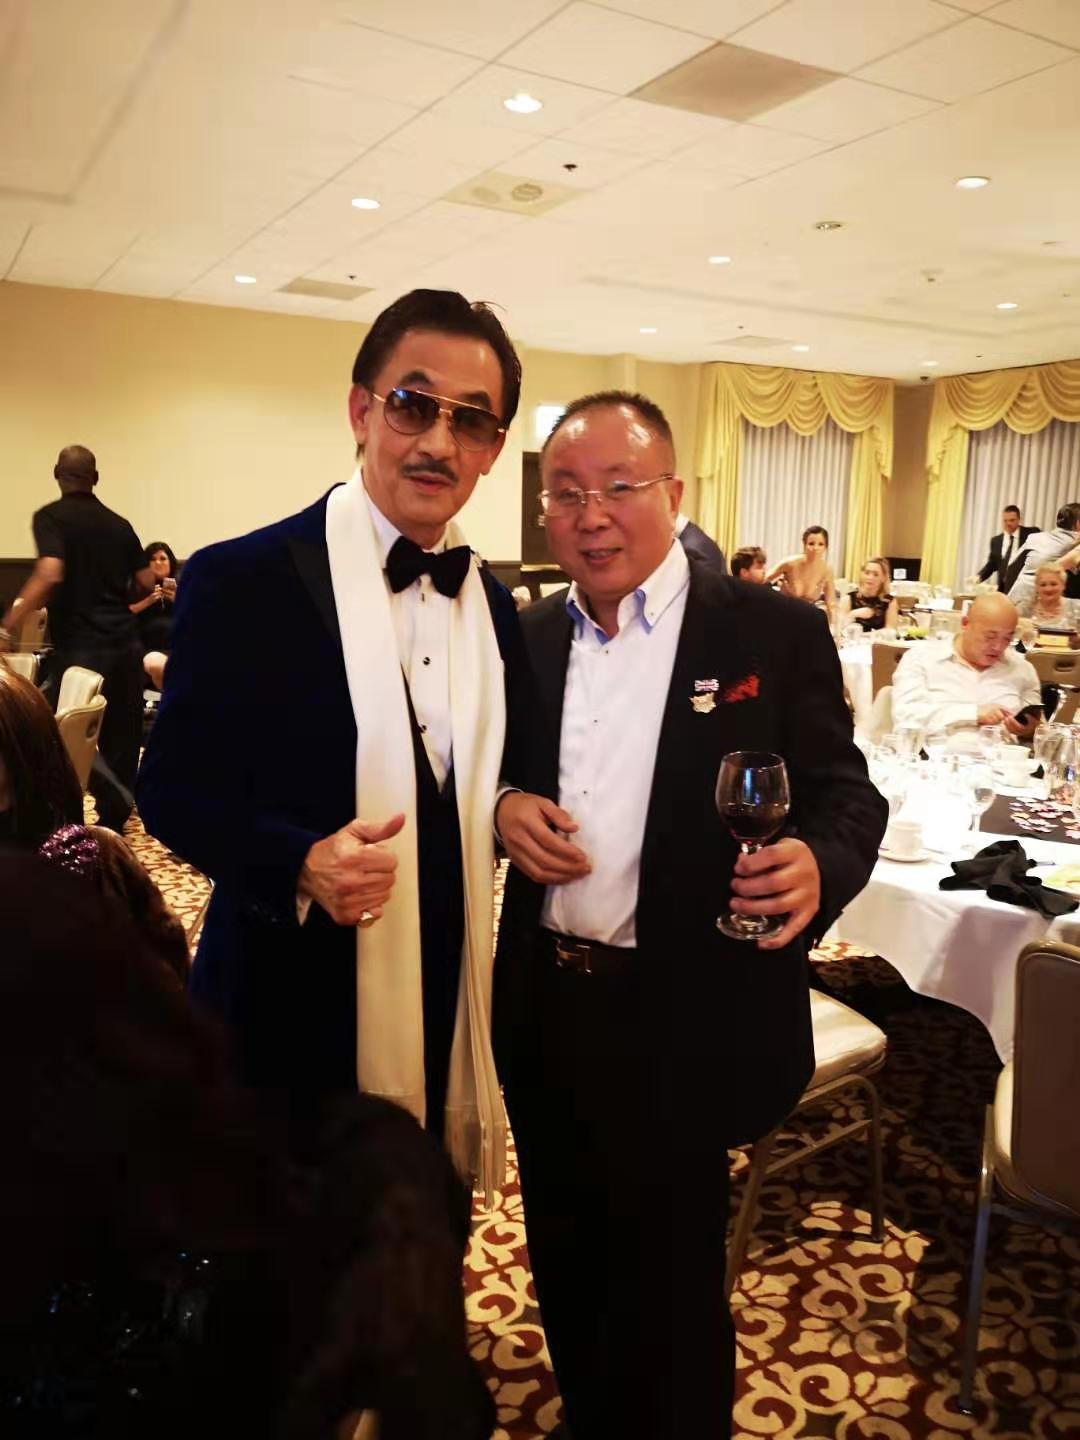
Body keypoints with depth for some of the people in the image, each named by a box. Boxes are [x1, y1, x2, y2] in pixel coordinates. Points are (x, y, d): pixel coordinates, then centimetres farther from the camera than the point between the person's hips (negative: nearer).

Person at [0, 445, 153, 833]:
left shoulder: (50, 516, -5)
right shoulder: (118, 523, 11)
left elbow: (50, 573, -21)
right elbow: (147, 581, 14)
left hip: (81, 645, -5)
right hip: (125, 642, 6)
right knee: (121, 734, 12)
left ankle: (114, 799, -11)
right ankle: (113, 820, 19)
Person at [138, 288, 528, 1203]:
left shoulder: (495, 605, 4)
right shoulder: (243, 579, -13)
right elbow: (174, 792, -11)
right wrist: (300, 861, -27)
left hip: (449, 1011, 5)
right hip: (295, 1009, -4)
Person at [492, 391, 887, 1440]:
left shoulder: (774, 633, -9)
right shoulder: (527, 637, 4)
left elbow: (846, 793, -7)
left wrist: (817, 863, -28)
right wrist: (501, 806, -11)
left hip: (685, 1021, -4)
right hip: (543, 1010, 5)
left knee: (670, 1291, 15)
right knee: (567, 1266, 24)